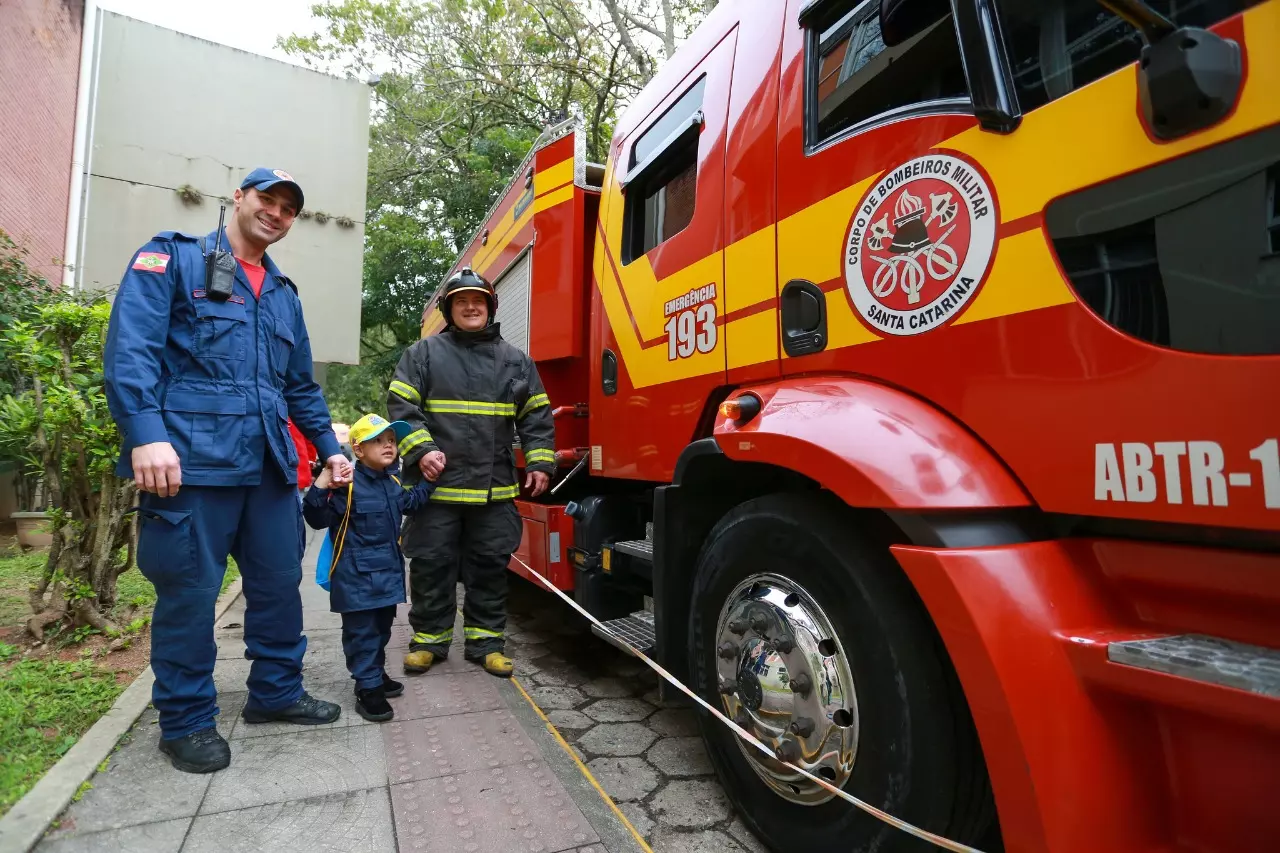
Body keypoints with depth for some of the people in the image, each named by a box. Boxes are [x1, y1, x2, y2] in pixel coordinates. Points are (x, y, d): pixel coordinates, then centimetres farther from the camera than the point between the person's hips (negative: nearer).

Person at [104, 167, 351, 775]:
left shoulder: (283, 294, 21)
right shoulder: (173, 258, 3)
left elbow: (301, 385, 24)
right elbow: (131, 347, -11)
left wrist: (328, 446, 18)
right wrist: (146, 434, -23)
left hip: (270, 466, 6)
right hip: (191, 460, -6)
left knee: (280, 582, 11)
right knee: (189, 592, 3)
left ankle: (276, 693, 28)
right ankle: (185, 721, 21)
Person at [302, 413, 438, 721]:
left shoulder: (393, 481, 8)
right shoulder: (347, 484, -17)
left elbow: (409, 503, 26)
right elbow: (319, 519, -21)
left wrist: (429, 480, 21)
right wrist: (321, 487, -34)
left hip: (388, 571, 8)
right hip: (357, 575, -8)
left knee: (382, 627, 20)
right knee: (361, 632, 1)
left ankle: (377, 673, 36)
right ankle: (368, 689, 10)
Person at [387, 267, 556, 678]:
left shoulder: (515, 360, 11)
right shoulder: (423, 353, 5)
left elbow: (536, 415, 11)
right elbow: (401, 405, -1)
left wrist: (539, 462, 1)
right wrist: (421, 449, -14)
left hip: (494, 488, 2)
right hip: (437, 483, -1)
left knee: (490, 566, 8)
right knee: (431, 564, 6)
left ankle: (486, 641, 22)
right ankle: (428, 639, 24)